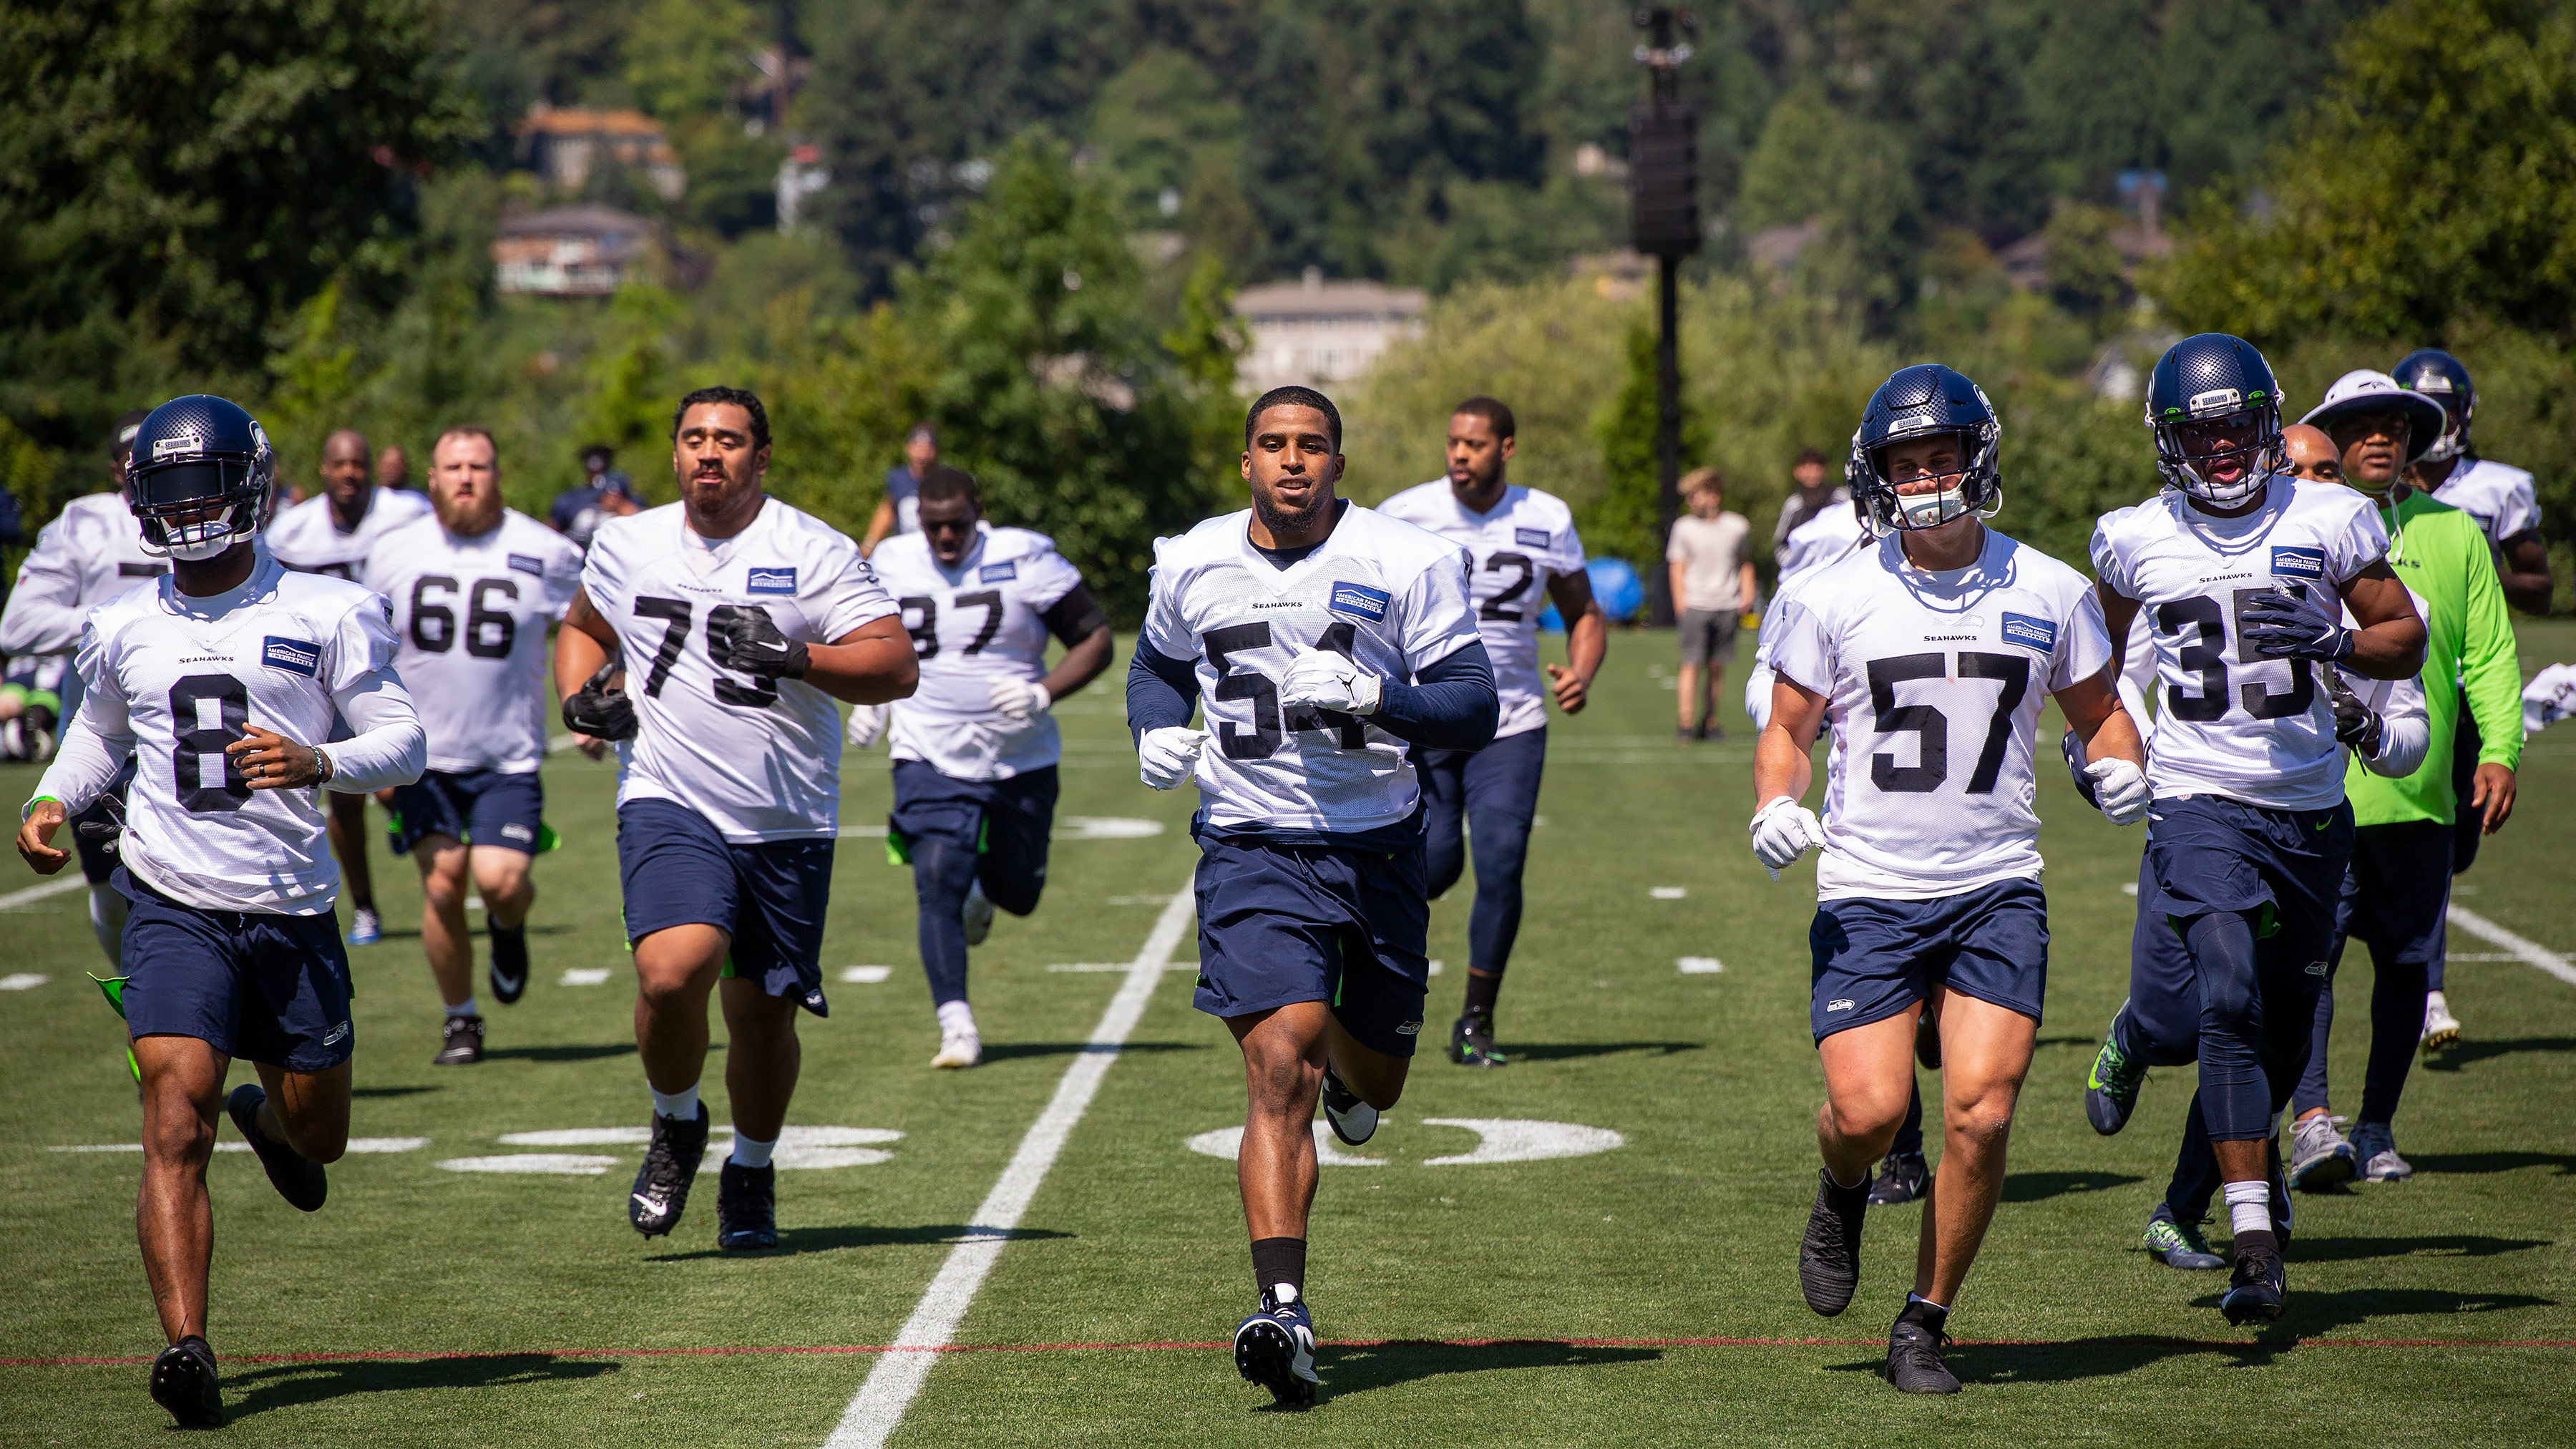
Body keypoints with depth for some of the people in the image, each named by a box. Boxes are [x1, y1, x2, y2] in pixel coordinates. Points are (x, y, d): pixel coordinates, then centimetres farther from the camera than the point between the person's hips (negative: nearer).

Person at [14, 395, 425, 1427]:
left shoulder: (326, 614, -1)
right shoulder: (124, 628, 9)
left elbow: (402, 743, -2)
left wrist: (317, 764, -21)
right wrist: (52, 801, 9)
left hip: (293, 910, 0)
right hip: (176, 906, 0)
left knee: (317, 1137, 13)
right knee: (176, 1119, -18)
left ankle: (268, 1117, 51)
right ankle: (186, 1347, -24)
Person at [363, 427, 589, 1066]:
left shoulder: (545, 553, -3)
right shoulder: (395, 555, 3)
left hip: (509, 756, -1)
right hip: (423, 754, 1)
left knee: (499, 881, -15)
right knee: (442, 885, -7)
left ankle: (509, 925, 23)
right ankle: (460, 1019, 12)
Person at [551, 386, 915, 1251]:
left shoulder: (816, 555, -4)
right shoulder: (627, 547, 7)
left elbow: (896, 668, -11)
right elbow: (583, 628, 27)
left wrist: (795, 657, -25)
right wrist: (579, 698, 6)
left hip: (788, 823, 0)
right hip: (671, 806, 0)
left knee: (764, 1016, 7)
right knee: (671, 973, -23)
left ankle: (751, 1174, 32)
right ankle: (676, 1128, 5)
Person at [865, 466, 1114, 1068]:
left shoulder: (1025, 561, -10)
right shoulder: (891, 565, 0)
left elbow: (1096, 640, -6)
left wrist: (1044, 693, -20)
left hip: (1021, 762, 0)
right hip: (930, 760, 0)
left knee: (1017, 893, 12)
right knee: (937, 884, -17)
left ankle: (981, 886, 49)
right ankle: (956, 1026, -15)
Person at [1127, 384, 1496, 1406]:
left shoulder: (1406, 563, -6)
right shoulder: (1192, 566, 2)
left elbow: (1474, 710, -7)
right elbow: (1159, 662, 23)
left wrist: (1373, 698, -24)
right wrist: (1158, 729, 1)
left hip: (1377, 849, 1)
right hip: (1252, 852, -1)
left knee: (1371, 1086, 16)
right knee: (1280, 1071, -18)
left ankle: (1347, 1062, 56)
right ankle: (1283, 1312, -22)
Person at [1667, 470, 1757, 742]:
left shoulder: (1737, 526, 7)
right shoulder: (1683, 528, 3)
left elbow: (1746, 562, 18)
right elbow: (1677, 566, 5)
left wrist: (1747, 594, 7)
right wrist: (1681, 602, -3)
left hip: (1727, 605, 2)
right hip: (1695, 604, -2)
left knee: (1716, 666, 5)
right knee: (1692, 665, -8)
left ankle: (1710, 723, 13)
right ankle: (1686, 725, -8)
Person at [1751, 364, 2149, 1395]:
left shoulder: (2049, 593, 4)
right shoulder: (1835, 600, 0)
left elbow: (2097, 710, 18)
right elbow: (1787, 729, 9)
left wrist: (2118, 765, -5)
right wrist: (1775, 807, -11)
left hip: (1996, 888, 1)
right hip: (1868, 892, -1)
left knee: (1980, 1116, -10)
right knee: (1868, 1111, -13)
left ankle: (1924, 1325, 8)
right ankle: (1841, 1195, 25)